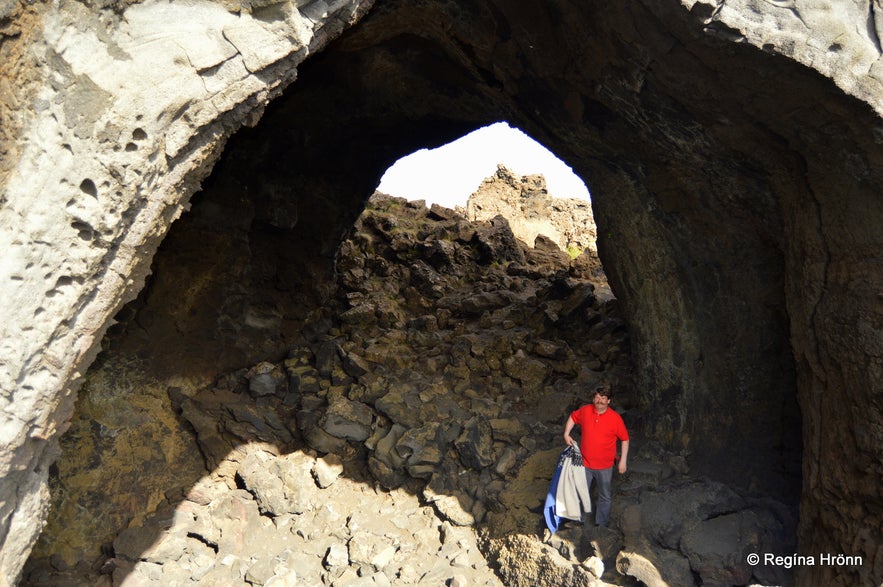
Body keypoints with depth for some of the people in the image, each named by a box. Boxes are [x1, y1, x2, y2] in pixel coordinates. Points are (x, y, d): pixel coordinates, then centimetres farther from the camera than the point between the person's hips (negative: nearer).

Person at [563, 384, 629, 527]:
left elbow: (625, 439, -5)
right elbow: (572, 417, 10)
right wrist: (566, 434, -1)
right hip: (585, 463, 2)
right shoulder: (585, 410, -10)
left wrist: (623, 460, -6)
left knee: (604, 497, 16)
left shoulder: (615, 418, -17)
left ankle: (601, 525, 36)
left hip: (604, 466, -2)